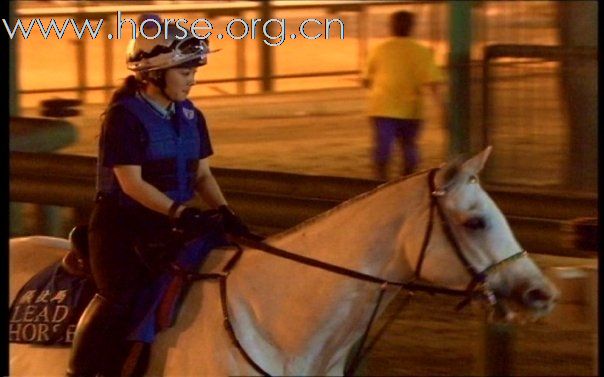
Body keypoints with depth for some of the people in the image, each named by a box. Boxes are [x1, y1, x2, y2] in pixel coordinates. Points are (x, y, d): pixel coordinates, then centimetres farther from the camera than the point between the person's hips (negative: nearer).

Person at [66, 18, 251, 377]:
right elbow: (132, 183, -19)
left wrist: (223, 211, -6)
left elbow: (203, 175, 13)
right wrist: (179, 211, -29)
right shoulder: (124, 117, -14)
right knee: (120, 297, -21)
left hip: (172, 223, 7)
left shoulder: (191, 117, 9)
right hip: (122, 224, -7)